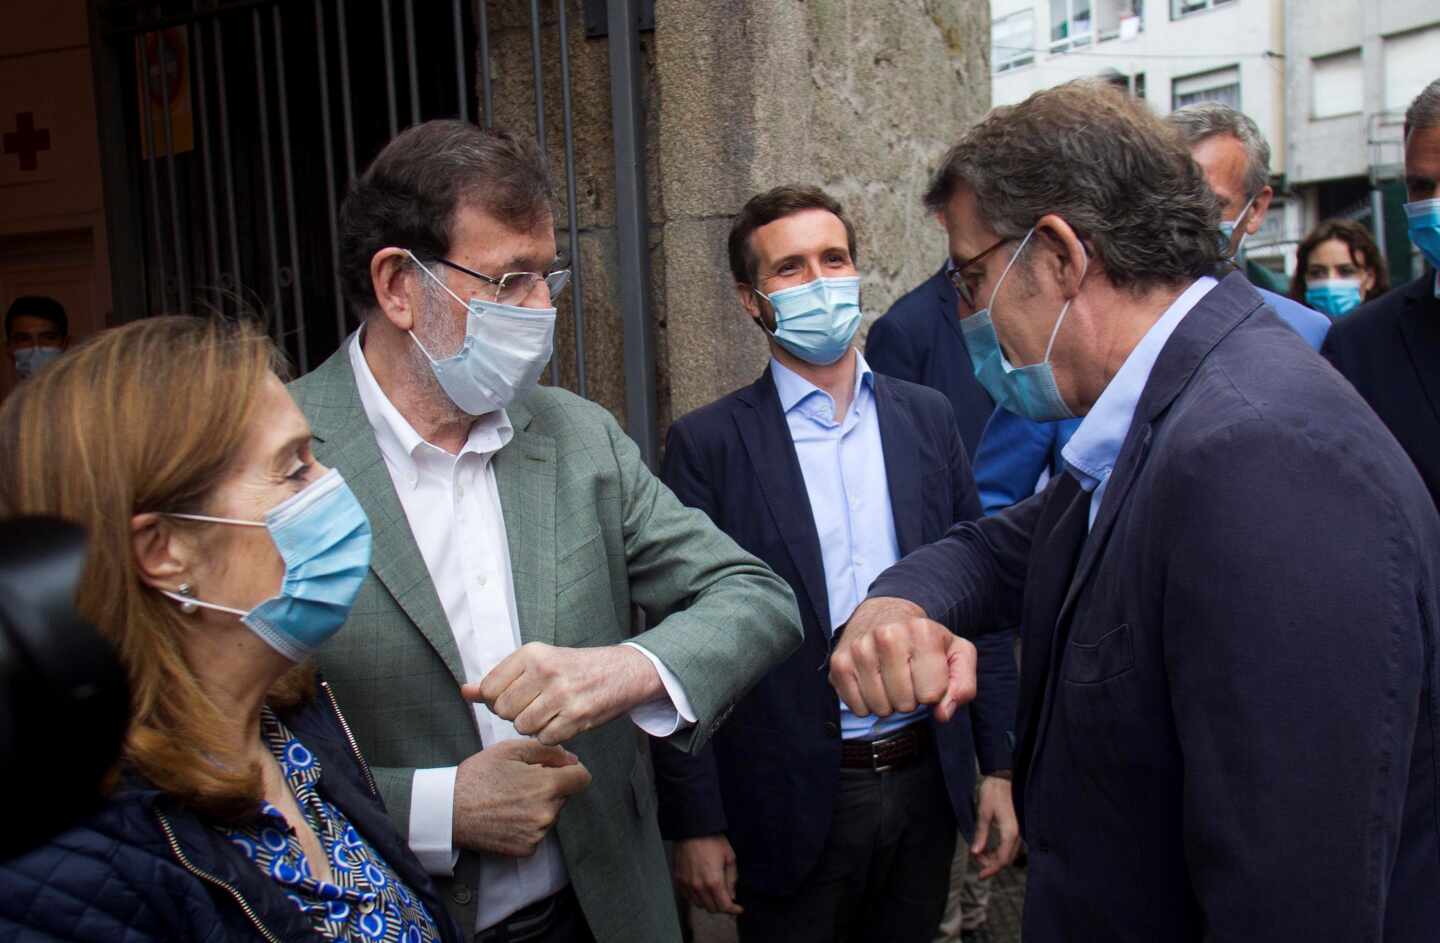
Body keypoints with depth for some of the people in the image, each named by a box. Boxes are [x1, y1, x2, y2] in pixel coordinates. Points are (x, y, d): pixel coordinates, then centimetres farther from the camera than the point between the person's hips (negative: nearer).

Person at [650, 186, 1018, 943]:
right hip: (792, 802, -3)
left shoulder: (927, 418, 4)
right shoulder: (708, 444, -8)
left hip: (926, 781, 4)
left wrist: (1000, 765, 4)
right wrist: (693, 823, -8)